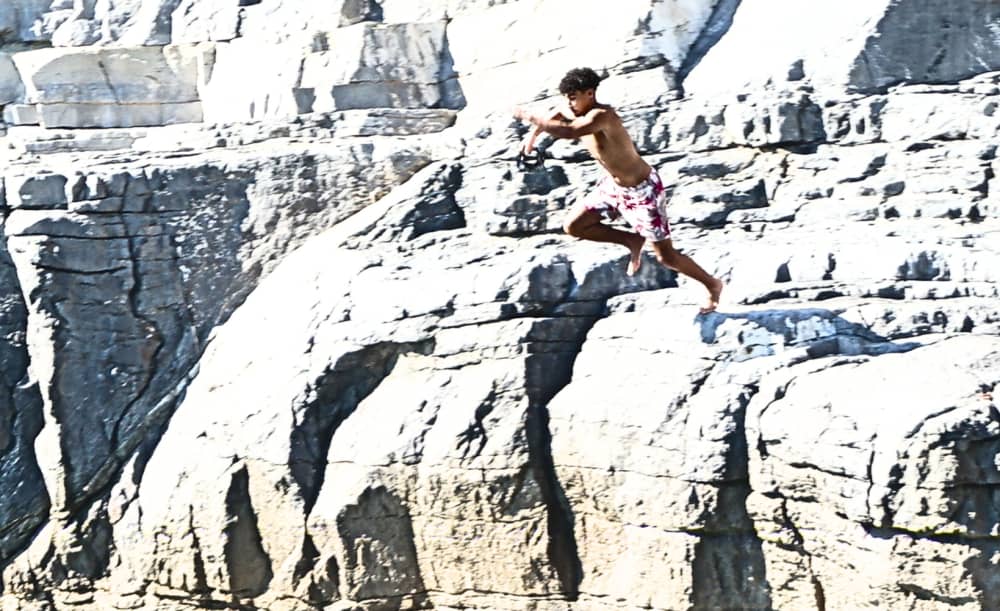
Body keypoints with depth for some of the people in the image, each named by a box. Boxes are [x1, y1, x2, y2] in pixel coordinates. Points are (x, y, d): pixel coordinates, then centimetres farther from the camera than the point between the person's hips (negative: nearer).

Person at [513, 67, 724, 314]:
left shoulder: (601, 116, -32)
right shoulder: (577, 113, -5)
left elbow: (569, 132, -49)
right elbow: (556, 115, 20)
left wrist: (531, 117, -39)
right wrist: (534, 133, 12)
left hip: (642, 191, -9)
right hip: (613, 186, 9)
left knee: (666, 257, 1)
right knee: (573, 226, 3)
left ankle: (712, 284, 24)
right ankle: (632, 241, 17)